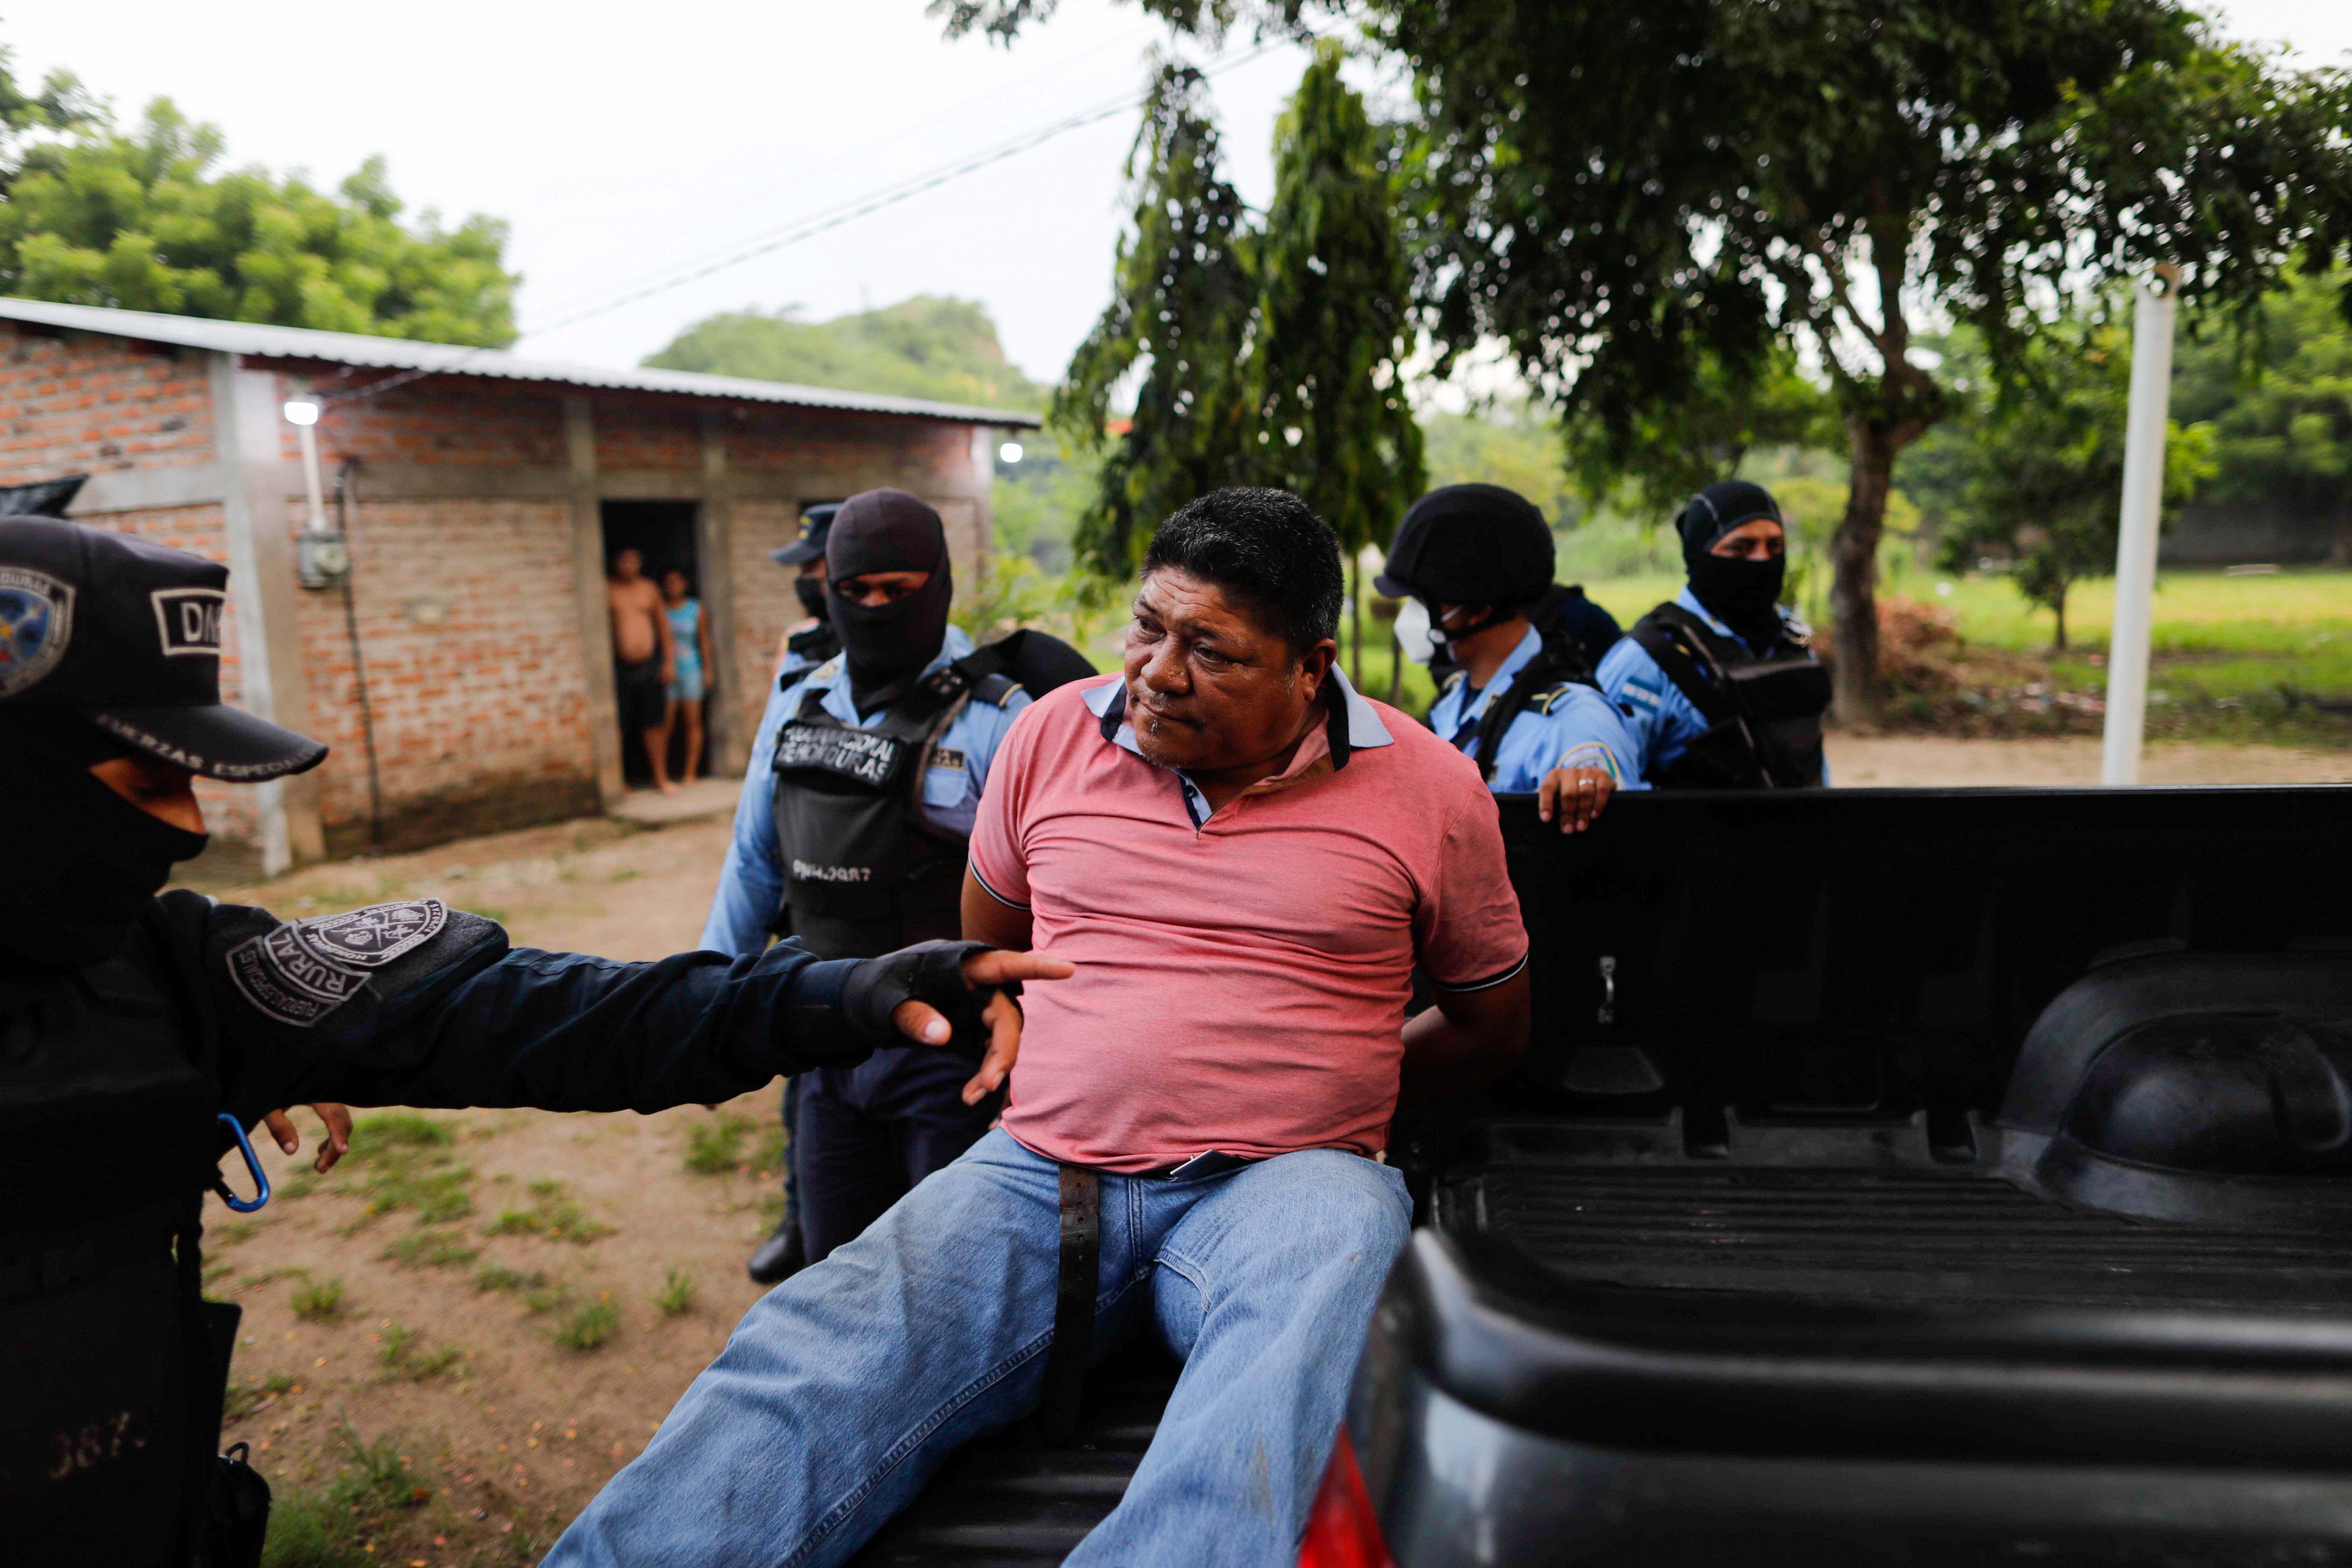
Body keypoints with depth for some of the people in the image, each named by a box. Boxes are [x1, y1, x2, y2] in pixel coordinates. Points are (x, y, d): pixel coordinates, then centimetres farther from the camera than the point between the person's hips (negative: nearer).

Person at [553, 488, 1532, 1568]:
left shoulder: (1429, 786, 1)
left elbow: (1495, 1023, 14)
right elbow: (986, 944, 25)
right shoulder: (1053, 733, 8)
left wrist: (1331, 1079, 10)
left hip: (1283, 1181, -1)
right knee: (806, 1357, -24)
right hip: (1040, 1168, 2)